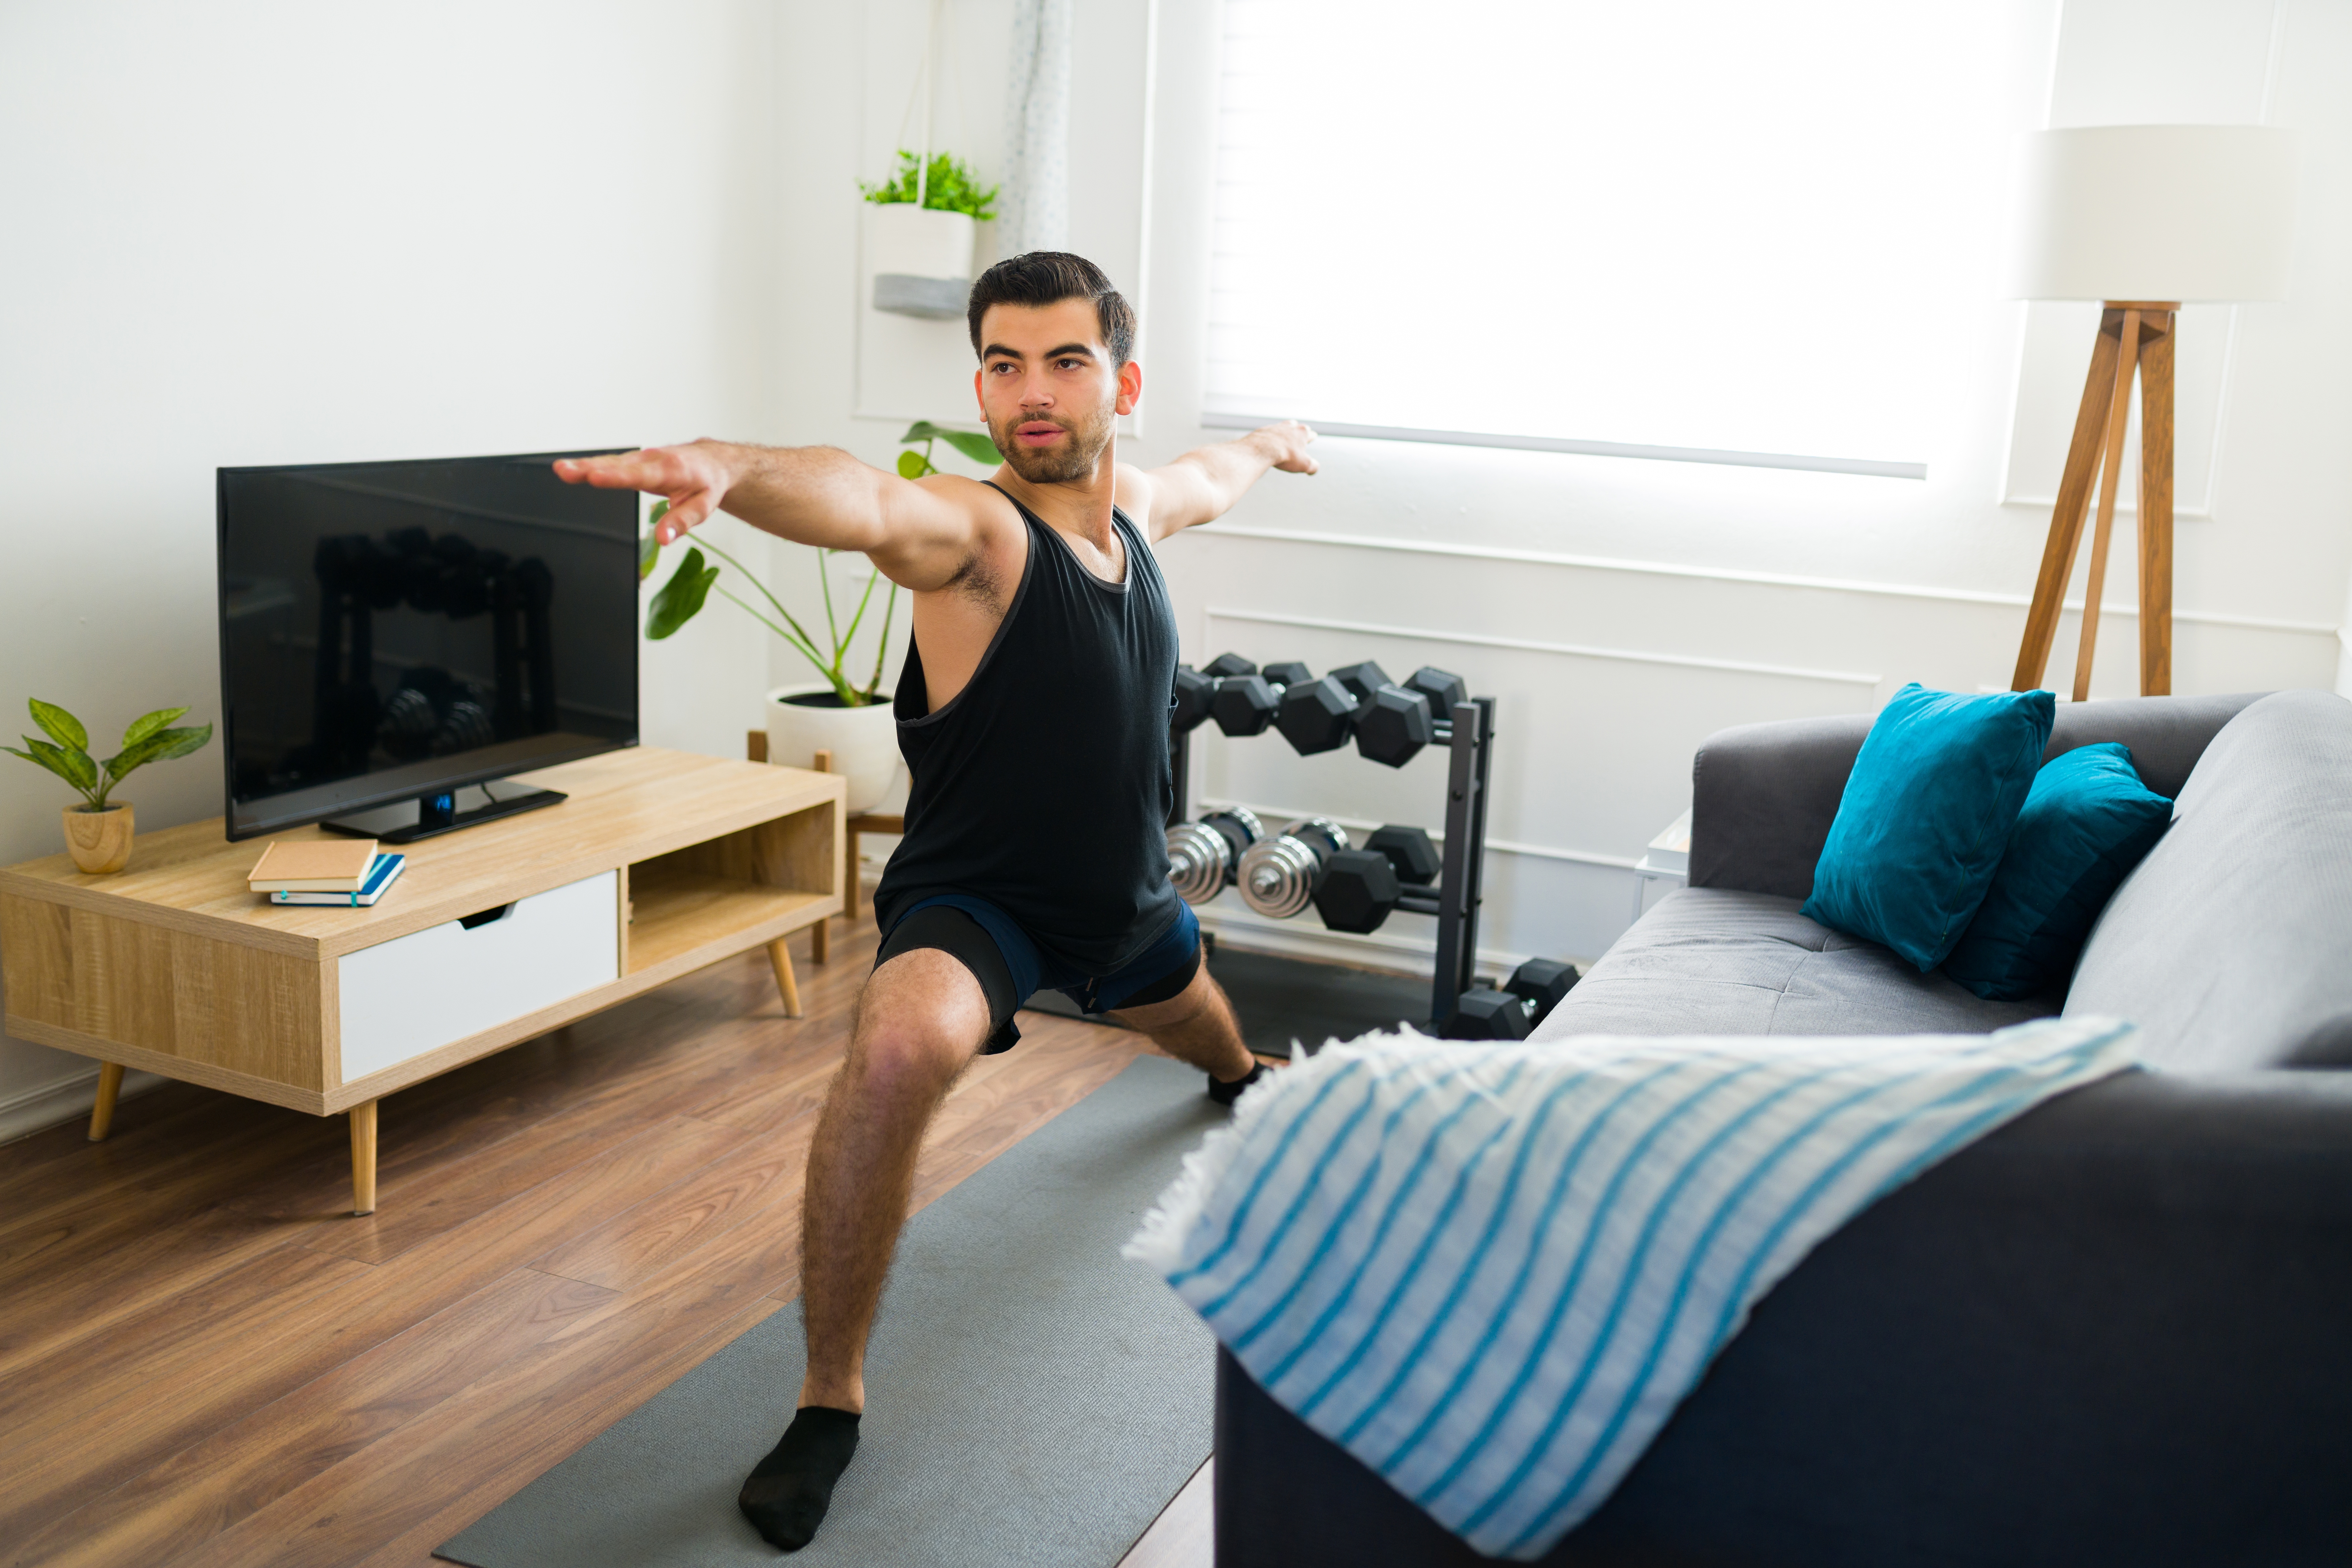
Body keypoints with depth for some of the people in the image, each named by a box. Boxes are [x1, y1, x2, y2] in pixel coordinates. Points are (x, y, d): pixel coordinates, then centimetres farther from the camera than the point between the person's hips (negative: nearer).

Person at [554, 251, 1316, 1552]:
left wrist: (1270, 443, 44)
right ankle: (829, 1404, -18)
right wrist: (724, 468, -74)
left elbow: (1208, 476, 22)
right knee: (900, 1050, -39)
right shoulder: (974, 529, -27)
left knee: (1192, 1015, 37)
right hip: (974, 897, -7)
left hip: (1124, 901, 7)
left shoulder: (1135, 504, -5)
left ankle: (1236, 1080, 81)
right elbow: (863, 502, -52)